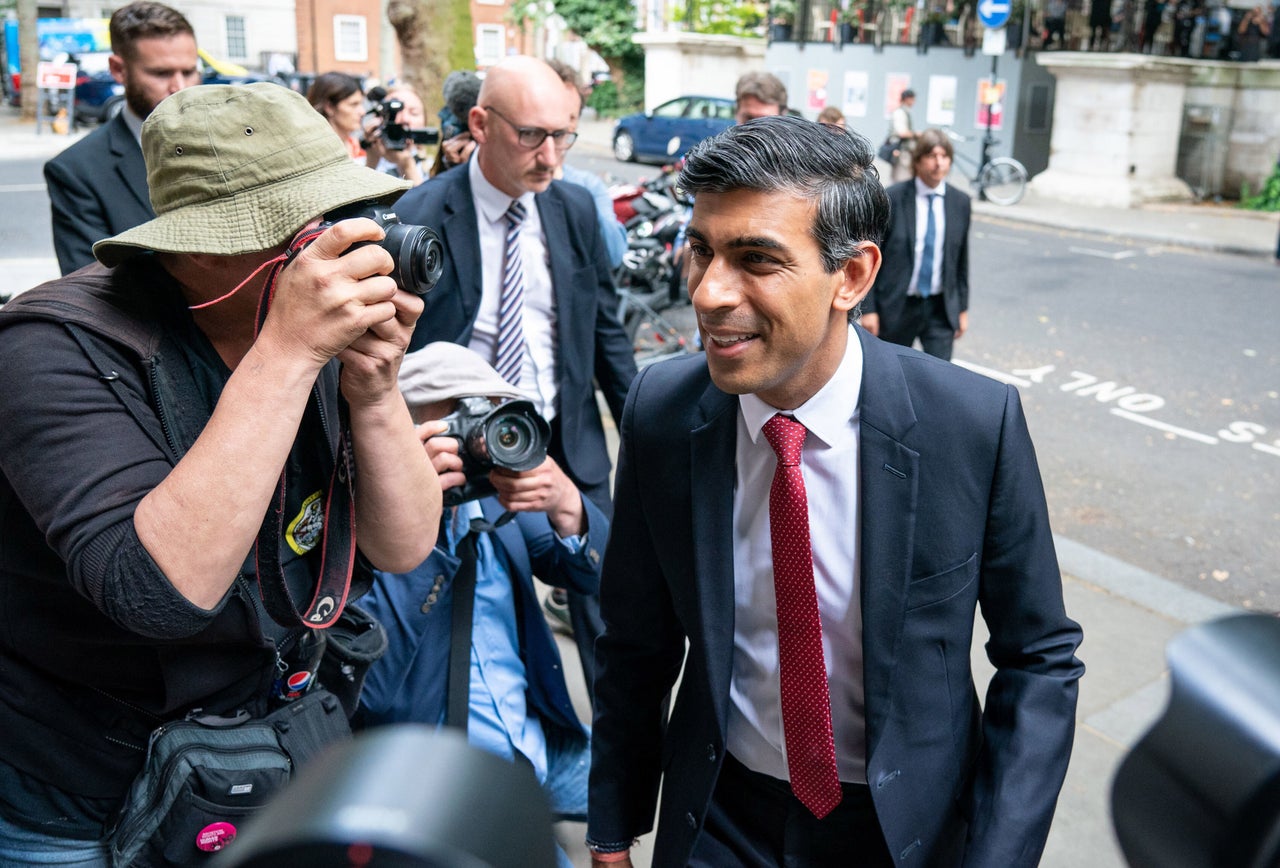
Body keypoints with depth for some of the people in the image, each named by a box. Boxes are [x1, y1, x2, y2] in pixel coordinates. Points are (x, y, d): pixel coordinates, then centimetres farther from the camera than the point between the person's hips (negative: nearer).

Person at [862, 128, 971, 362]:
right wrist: (868, 308, -10)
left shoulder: (960, 202, 2)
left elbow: (962, 259, 9)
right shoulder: (893, 198, -9)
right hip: (896, 306, -2)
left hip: (941, 308, 2)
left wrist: (963, 308, 10)